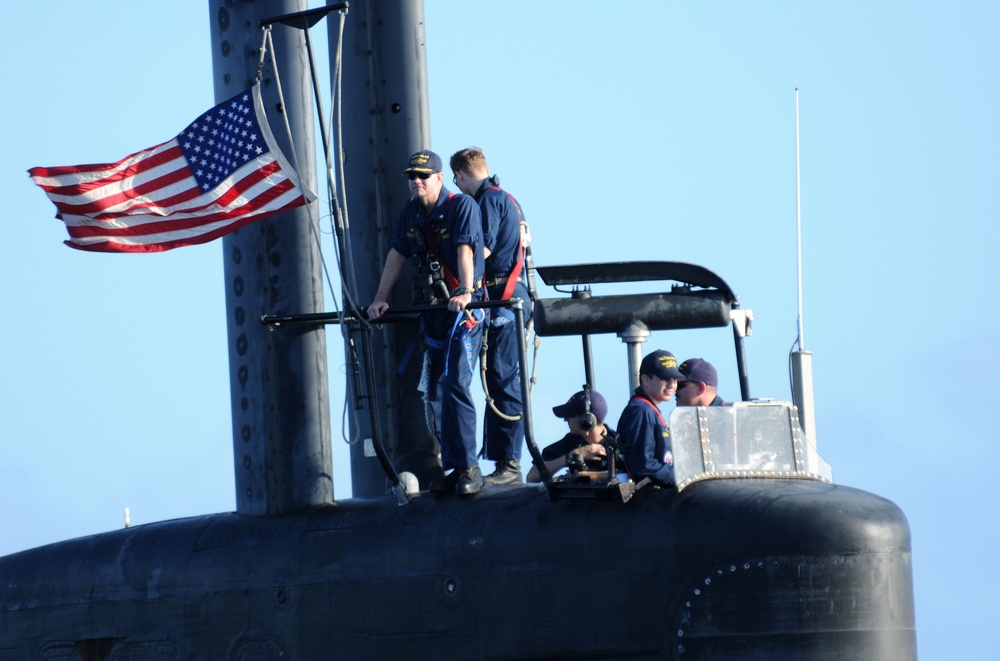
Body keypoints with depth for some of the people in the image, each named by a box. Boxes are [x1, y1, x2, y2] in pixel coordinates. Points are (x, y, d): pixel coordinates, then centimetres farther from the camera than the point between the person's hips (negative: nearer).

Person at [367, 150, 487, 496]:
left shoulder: (462, 206, -11)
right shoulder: (411, 211, 10)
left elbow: (465, 250, -23)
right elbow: (397, 255, 16)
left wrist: (465, 293, -35)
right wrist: (381, 297, 10)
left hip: (464, 308, -8)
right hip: (433, 308, 8)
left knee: (456, 383, -17)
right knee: (436, 390, 5)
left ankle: (469, 467, -14)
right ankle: (452, 467, 11)